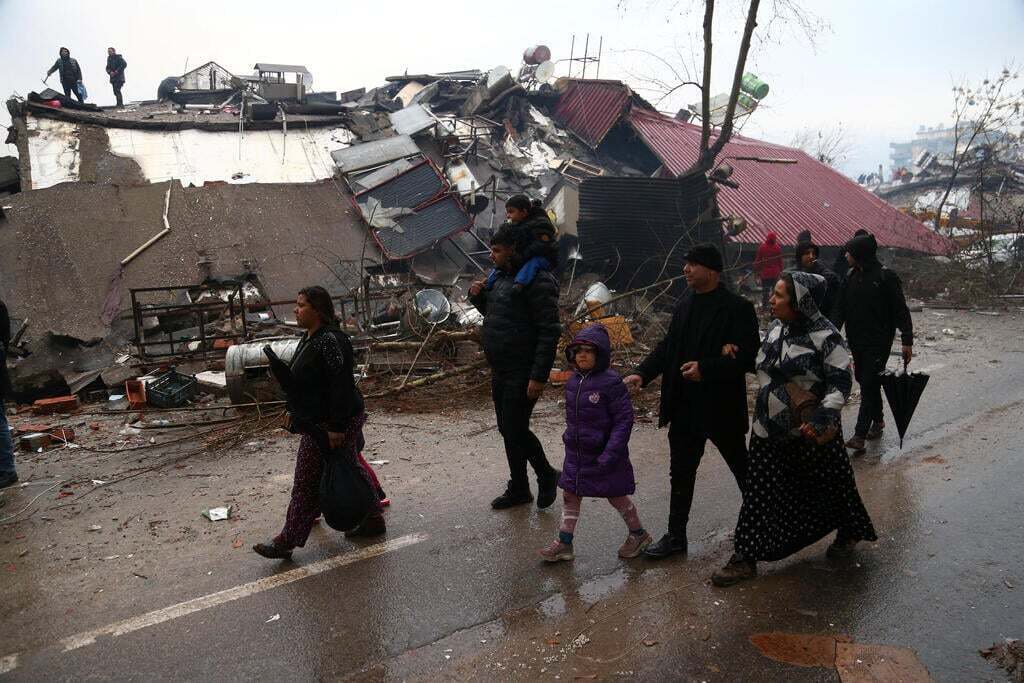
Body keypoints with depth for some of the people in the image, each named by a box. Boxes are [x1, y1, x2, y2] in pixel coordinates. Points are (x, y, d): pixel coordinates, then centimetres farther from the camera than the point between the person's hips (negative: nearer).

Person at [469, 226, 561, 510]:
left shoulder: (538, 282, -17)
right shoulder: (501, 277, 11)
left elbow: (550, 332, -21)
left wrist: (539, 376, -24)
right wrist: (477, 296, 5)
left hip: (523, 373, -9)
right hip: (500, 370, 9)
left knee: (516, 431, -5)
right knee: (508, 430, 15)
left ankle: (547, 476, 20)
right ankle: (519, 489, 30)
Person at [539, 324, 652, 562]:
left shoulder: (611, 382, -21)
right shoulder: (573, 381, 1)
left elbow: (624, 420, -20)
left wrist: (610, 455, -23)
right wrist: (570, 437, 11)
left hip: (603, 454, -6)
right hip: (576, 453, 6)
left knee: (617, 496, 11)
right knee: (569, 495, 10)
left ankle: (638, 534, 34)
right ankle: (563, 543, 22)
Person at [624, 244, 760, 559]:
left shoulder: (737, 308, -14)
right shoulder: (686, 302, 6)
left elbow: (748, 357, -19)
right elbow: (668, 345, 10)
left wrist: (706, 369, -28)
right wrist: (643, 373, -4)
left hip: (722, 407, -6)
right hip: (685, 406, 6)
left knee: (741, 468, 15)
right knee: (681, 473, 13)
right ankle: (676, 536, 25)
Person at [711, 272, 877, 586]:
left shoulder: (825, 336, -17)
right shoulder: (775, 330, 4)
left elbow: (841, 383, -17)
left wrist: (821, 419, -26)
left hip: (811, 434, -6)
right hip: (770, 432, 6)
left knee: (829, 485, 15)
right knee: (759, 492, 5)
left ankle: (850, 532, 46)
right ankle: (745, 558, 13)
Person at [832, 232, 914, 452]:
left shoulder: (886, 277, -11)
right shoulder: (851, 276, 7)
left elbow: (901, 311, -9)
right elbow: (840, 308, 9)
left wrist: (907, 341, -12)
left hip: (879, 341, -6)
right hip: (857, 340, 7)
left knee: (869, 384, -9)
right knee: (865, 381, 15)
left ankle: (860, 435, -11)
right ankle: (878, 420, 34)